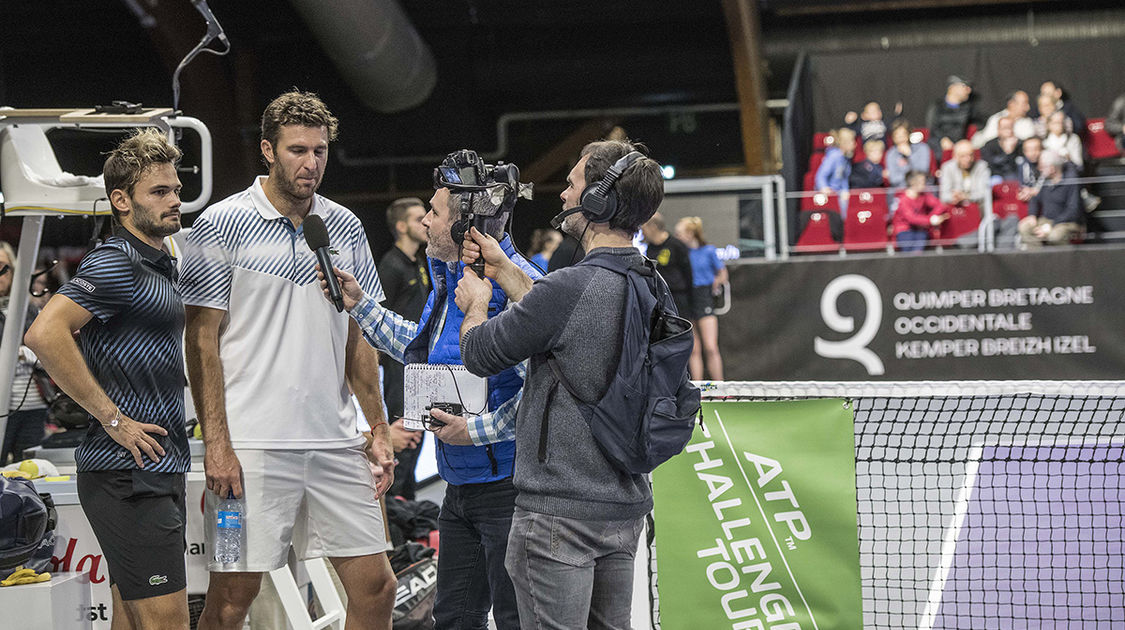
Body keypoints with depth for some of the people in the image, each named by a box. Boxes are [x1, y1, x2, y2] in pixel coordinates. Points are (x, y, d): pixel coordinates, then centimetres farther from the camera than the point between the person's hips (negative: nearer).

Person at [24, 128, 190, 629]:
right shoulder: (115, 263, -12)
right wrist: (113, 420, -21)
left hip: (154, 474, 10)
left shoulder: (159, 266, 19)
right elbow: (45, 334, -26)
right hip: (128, 475, -10)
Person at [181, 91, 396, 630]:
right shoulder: (221, 226, -3)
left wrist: (378, 430, 12)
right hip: (251, 444, -5)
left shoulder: (345, 227, 11)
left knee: (375, 587, 3)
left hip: (336, 441, 5)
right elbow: (203, 342, -5)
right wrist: (216, 443, -12)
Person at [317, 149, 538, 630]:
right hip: (460, 481, 10)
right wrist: (359, 305, 24)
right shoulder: (449, 279, 12)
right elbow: (419, 348, 28)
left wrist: (476, 429, -22)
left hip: (507, 485, -10)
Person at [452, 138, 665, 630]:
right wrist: (503, 269, 29)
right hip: (626, 503, 8)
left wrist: (476, 303, 14)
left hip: (559, 511, -8)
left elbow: (479, 354, -8)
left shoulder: (571, 287, -21)